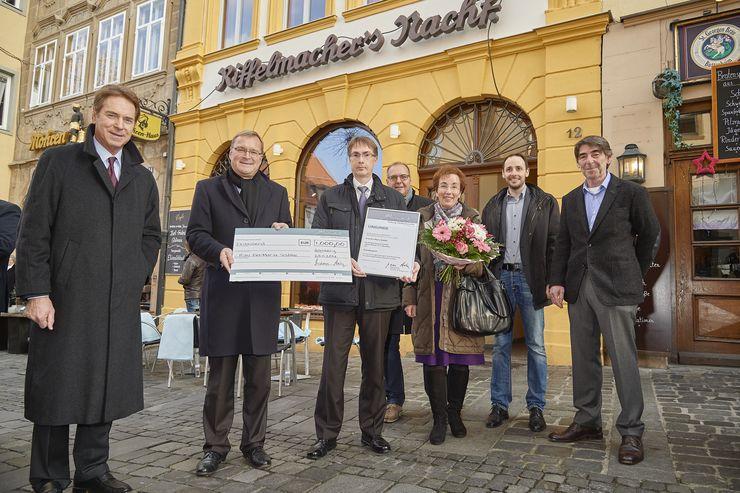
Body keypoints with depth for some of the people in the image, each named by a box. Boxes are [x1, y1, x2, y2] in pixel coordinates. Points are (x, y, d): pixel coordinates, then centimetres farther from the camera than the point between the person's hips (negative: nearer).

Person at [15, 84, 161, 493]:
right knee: (56, 389, 6)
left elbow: (151, 236, 19)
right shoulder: (58, 162, 3)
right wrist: (36, 292, -11)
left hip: (120, 305, 4)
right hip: (66, 301, -4)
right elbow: (34, 232, -3)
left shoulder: (143, 178, 15)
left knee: (107, 389, 10)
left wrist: (137, 278, 5)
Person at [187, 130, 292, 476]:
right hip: (223, 293, -2)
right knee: (220, 377, 6)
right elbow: (195, 234, -1)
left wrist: (283, 233, -10)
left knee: (259, 378, 9)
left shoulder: (277, 193, 15)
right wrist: (219, 250, -21)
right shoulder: (208, 188, 8)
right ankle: (215, 446, 21)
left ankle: (254, 443, 23)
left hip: (263, 294, 2)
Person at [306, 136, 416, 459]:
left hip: (379, 291, 1)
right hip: (339, 290, -1)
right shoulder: (330, 198, 10)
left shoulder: (394, 199, 12)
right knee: (333, 363, 2)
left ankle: (372, 430, 24)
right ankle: (327, 433, 15)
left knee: (374, 364, 10)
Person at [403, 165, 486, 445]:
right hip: (430, 297, 0)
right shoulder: (421, 218, 9)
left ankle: (455, 413, 25)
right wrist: (409, 298, 1)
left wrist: (465, 263, -17)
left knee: (460, 359, 4)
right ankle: (439, 419, 14)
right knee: (433, 359, 1)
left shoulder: (473, 219, 9)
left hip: (462, 295, 0)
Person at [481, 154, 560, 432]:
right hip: (501, 277, 2)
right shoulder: (492, 206, 11)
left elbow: (554, 244, -2)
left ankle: (536, 407, 17)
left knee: (535, 346, 5)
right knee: (500, 344, 7)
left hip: (531, 279, -2)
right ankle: (499, 405, 16)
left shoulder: (545, 203, 3)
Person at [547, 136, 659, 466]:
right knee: (583, 359, 10)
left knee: (623, 360, -1)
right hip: (578, 288, 5)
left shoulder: (631, 193, -1)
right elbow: (563, 243, 11)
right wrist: (556, 281, 1)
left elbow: (650, 235, 6)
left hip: (616, 289, -5)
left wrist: (634, 275, 9)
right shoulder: (571, 199, 13)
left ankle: (631, 432, 11)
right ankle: (587, 422, 23)